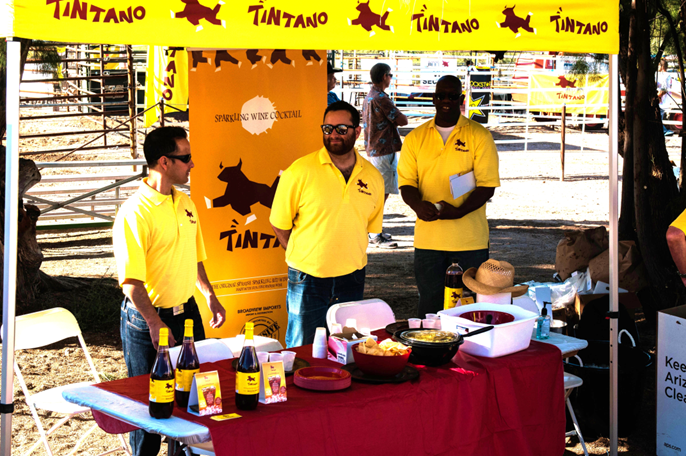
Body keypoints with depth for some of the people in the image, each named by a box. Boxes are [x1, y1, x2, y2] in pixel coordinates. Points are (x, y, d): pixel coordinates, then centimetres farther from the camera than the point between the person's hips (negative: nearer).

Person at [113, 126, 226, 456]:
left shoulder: (185, 203, 7)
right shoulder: (135, 213, -18)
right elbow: (131, 280, -20)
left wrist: (210, 297, 15)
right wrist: (155, 323, -23)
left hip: (187, 312, 7)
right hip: (148, 319, -7)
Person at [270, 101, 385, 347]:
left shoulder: (373, 177, 3)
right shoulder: (299, 172, -10)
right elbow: (279, 224, -2)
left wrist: (349, 257, 9)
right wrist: (304, 256, 1)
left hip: (352, 278, 3)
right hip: (308, 279, -3)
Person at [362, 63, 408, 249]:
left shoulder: (368, 97, 14)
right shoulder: (381, 98, -18)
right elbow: (402, 120, -16)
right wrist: (398, 118, 4)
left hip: (374, 148, 10)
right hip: (384, 150, -10)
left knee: (381, 192, 17)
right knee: (382, 193, -6)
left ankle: (374, 232, 23)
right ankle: (376, 236, -2)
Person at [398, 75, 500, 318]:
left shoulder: (479, 136, 1)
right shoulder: (415, 138, 9)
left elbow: (487, 186, -4)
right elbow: (406, 183, 7)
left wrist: (459, 211, -20)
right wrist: (418, 205, -16)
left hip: (470, 241, -2)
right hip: (427, 240, 2)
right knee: (429, 308, 6)